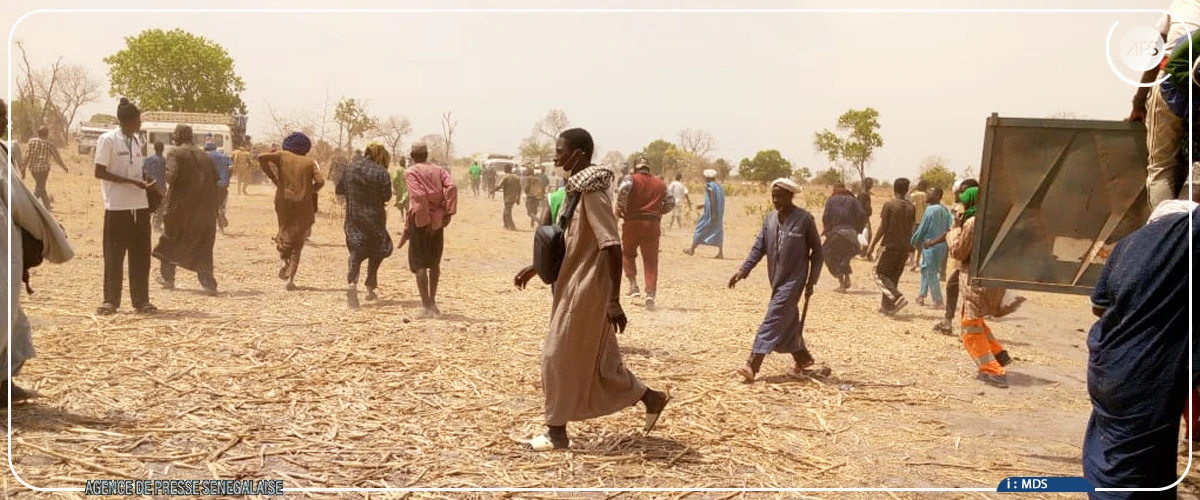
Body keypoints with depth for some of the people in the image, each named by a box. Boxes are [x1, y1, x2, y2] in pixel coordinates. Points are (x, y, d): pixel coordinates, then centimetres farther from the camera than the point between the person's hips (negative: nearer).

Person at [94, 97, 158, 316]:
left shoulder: (136, 141, 12)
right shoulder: (108, 140, -8)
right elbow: (99, 172, -12)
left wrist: (145, 183, 0)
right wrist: (132, 181, -18)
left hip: (140, 205, 6)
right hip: (117, 207, -6)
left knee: (141, 255, 7)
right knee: (114, 255, 1)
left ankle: (141, 300, 14)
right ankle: (111, 301, 11)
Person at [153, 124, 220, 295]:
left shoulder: (175, 153, -5)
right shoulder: (205, 156, 9)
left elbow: (171, 176, -19)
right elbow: (216, 179, 7)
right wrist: (216, 207, 12)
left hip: (181, 205, -3)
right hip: (204, 209, 3)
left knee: (170, 240, 18)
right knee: (203, 245, 6)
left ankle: (167, 277, 26)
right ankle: (208, 282, -5)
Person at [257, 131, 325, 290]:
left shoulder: (282, 155, 3)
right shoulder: (310, 162, 2)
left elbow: (262, 157, -12)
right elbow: (320, 181, -9)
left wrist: (273, 178, -3)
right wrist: (310, 191, 9)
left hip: (284, 202, 0)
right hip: (303, 205, 0)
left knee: (284, 232, 23)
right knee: (298, 242, 7)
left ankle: (283, 259, -5)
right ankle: (291, 279, -1)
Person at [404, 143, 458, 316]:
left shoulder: (411, 172, -3)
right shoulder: (438, 170, 11)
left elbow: (419, 196, -18)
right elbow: (452, 187, -7)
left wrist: (425, 220, -17)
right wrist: (448, 212, -7)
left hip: (420, 220, -5)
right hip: (438, 220, 5)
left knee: (419, 264, -1)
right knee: (434, 262, 17)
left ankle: (427, 306, -5)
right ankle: (432, 301, 24)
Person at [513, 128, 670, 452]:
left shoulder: (592, 193, -19)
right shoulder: (578, 190, 10)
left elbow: (612, 247, -24)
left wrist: (614, 301, -25)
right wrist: (535, 268, 20)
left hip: (587, 289, -10)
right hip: (577, 285, 10)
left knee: (559, 357, 1)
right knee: (596, 359, 16)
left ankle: (557, 432, 14)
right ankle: (651, 398, 28)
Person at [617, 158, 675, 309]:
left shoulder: (632, 179, 0)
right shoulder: (660, 184, 13)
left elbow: (623, 189, -20)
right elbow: (670, 203, 16)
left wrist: (620, 209, -8)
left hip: (633, 222, -2)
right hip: (653, 224, 2)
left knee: (627, 253, 20)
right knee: (651, 261, 4)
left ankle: (633, 284, 7)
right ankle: (650, 294, -8)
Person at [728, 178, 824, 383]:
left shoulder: (804, 219, -10)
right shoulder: (770, 218, 5)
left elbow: (817, 251, -4)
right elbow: (759, 247, 6)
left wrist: (812, 281, -7)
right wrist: (743, 270, -5)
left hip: (793, 280, -6)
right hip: (776, 279, 6)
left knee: (773, 321, -13)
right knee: (788, 322, 17)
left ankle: (753, 365, -17)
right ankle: (803, 358, 36)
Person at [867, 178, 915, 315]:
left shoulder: (889, 205, -8)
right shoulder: (910, 207, 7)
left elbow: (882, 228, -11)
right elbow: (910, 230, 10)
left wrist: (872, 246, -6)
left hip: (890, 245, -5)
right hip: (904, 247, 5)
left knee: (880, 273, 2)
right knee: (893, 277, 14)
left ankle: (897, 297, -18)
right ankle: (886, 306, 16)